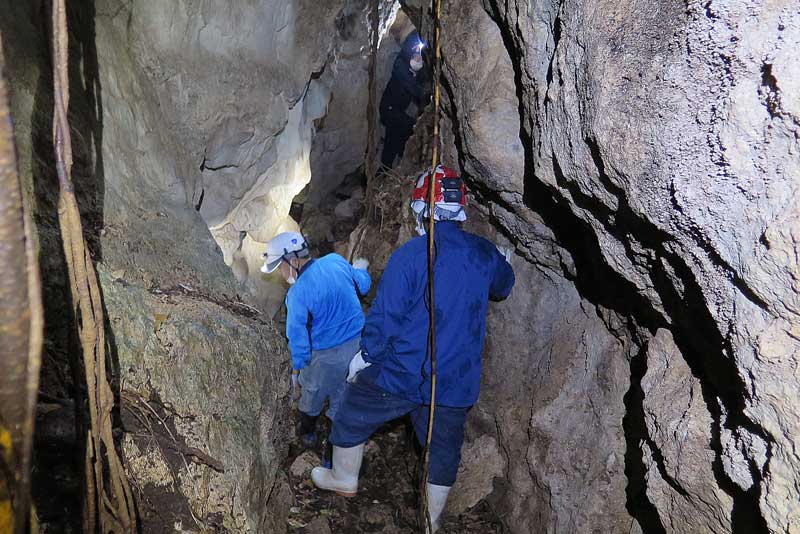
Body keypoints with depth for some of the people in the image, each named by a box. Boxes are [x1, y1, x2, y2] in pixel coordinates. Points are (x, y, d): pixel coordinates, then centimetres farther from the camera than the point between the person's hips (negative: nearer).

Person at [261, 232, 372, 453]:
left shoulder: (298, 293, -24)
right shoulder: (336, 260, -9)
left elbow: (298, 336, -14)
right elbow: (363, 286, 7)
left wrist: (296, 368, 0)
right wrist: (360, 269, 29)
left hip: (328, 354, -4)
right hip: (359, 343, 5)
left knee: (312, 392, 24)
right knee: (343, 394, 21)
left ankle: (307, 433, 48)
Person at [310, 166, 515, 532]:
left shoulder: (410, 254, -19)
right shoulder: (485, 254, -3)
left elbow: (386, 314, -17)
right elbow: (503, 287, 20)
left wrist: (365, 355, -2)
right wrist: (504, 264, 42)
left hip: (402, 374, -4)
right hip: (458, 380, 4)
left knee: (353, 415, 22)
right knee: (444, 447, 19)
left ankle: (343, 478, 41)